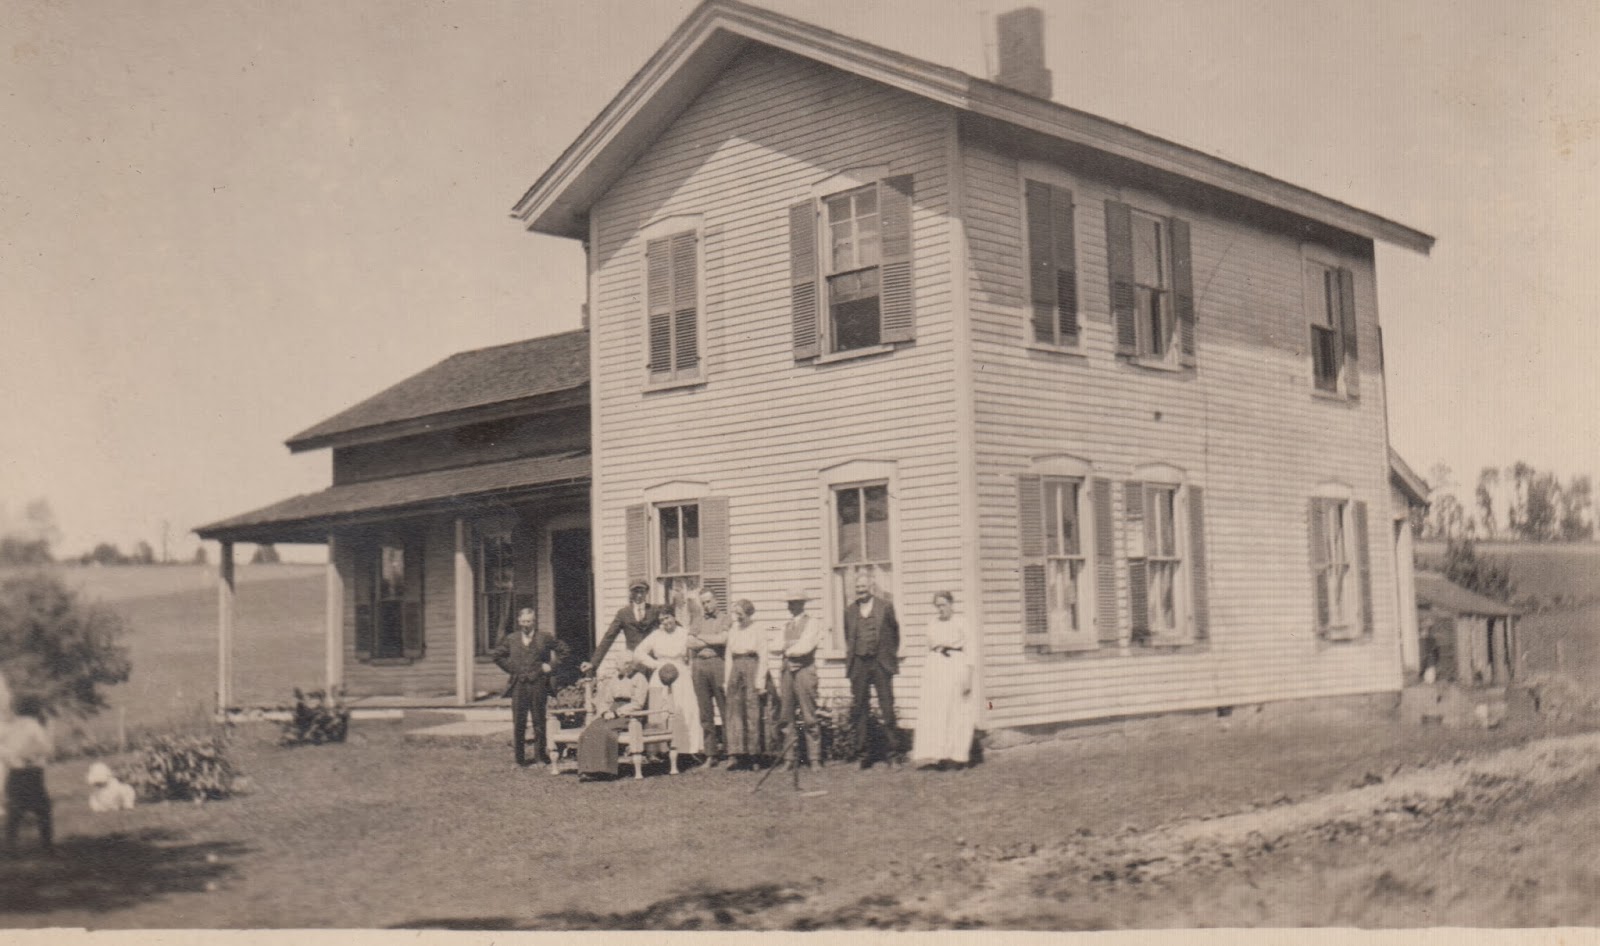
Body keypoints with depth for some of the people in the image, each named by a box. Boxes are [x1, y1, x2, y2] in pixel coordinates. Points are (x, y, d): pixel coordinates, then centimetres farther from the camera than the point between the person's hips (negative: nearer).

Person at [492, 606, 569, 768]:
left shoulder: (544, 638, 4)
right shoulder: (511, 639, 9)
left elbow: (562, 651, 10)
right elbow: (498, 656, 19)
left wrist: (551, 665, 1)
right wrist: (511, 668, 8)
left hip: (538, 685, -1)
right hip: (518, 686, 1)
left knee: (539, 721, 3)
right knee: (518, 723, 2)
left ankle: (540, 755, 12)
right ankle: (520, 758, 8)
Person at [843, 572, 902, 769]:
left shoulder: (885, 606, 1)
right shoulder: (849, 610, 9)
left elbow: (895, 632, 10)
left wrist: (891, 655, 8)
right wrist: (850, 658, 12)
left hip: (881, 663, -2)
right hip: (858, 665, 2)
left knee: (888, 710, -2)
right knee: (858, 710, 3)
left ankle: (894, 754, 6)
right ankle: (861, 756, 10)